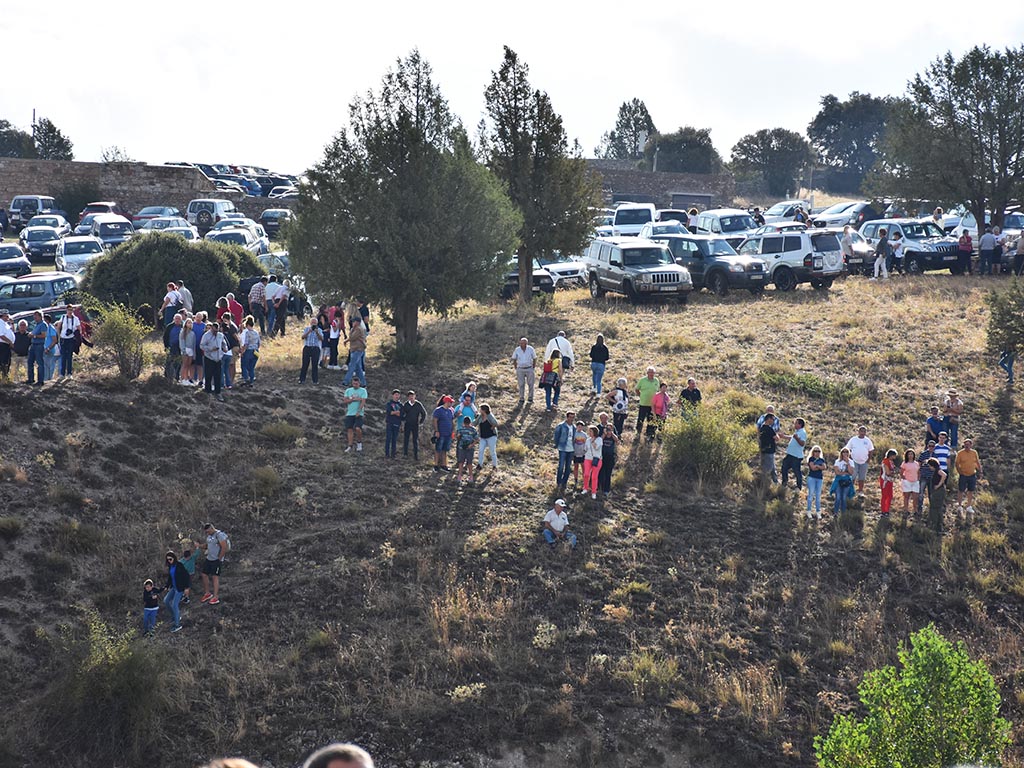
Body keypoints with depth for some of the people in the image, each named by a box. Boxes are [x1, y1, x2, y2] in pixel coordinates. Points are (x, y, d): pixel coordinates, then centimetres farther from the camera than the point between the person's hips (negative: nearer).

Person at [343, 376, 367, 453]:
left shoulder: (363, 390, 1)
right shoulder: (348, 390, 12)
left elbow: (363, 402, -8)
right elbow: (345, 401, 3)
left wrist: (358, 412, -18)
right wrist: (353, 399, -11)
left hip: (359, 414, -4)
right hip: (349, 413, 4)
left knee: (357, 428, -17)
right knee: (350, 429, 1)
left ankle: (359, 442, 5)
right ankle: (350, 446, 7)